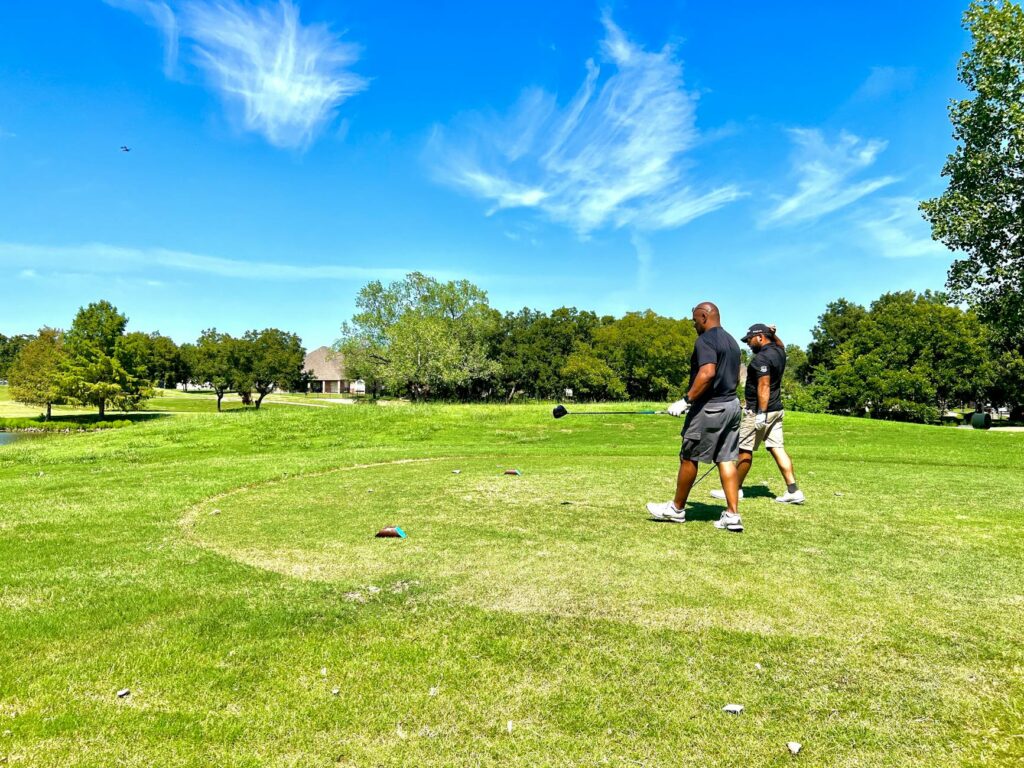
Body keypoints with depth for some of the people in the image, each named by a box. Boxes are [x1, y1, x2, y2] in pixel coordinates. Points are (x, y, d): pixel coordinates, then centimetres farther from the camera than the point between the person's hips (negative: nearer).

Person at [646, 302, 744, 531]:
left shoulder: (705, 340, -12)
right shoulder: (732, 341, 17)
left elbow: (707, 373, -26)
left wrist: (686, 400, -25)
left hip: (709, 407, -9)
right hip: (732, 404, 9)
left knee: (688, 457, 3)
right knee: (726, 459, 7)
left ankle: (677, 508, 16)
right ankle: (732, 515, 4)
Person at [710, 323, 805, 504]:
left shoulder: (761, 358, -17)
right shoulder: (779, 351, 10)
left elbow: (764, 386, -24)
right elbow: (779, 343, 36)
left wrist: (761, 413, -26)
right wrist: (772, 333, 16)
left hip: (758, 411, -9)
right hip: (776, 410, 9)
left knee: (744, 449, 1)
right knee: (777, 448, 7)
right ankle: (793, 491, 3)